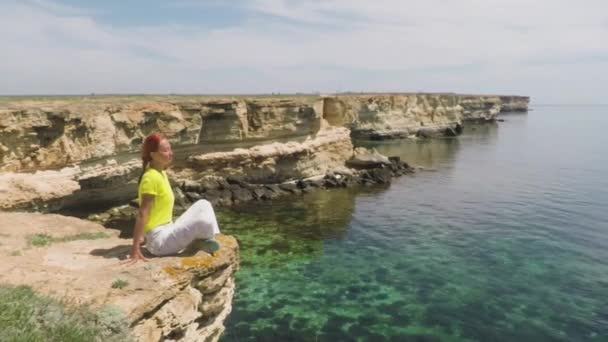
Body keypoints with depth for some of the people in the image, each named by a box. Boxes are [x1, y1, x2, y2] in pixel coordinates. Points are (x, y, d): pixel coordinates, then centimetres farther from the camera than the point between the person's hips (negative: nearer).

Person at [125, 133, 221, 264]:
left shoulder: (161, 173, 8)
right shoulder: (151, 177, -19)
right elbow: (142, 214, -22)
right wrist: (135, 248, -22)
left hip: (167, 232, 9)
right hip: (160, 241, -9)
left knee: (203, 205, 7)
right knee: (204, 221, -25)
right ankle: (205, 239, 7)